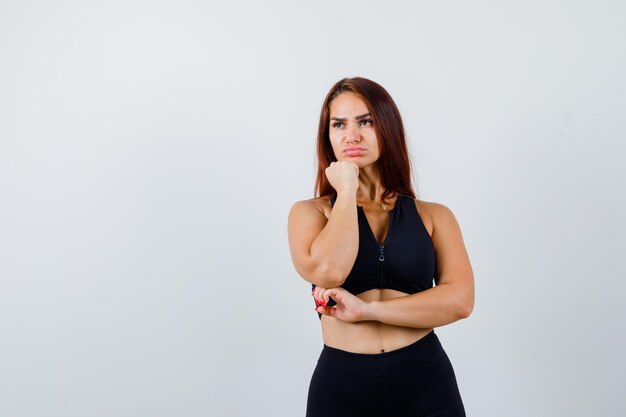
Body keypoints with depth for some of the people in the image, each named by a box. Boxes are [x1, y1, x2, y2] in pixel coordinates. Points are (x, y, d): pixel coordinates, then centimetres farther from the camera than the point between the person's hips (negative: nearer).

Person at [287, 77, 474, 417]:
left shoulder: (434, 216, 4)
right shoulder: (309, 213, 1)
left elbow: (460, 300, -9)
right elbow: (327, 271, -19)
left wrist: (367, 309, -16)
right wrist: (347, 190, -8)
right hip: (342, 387, 0)